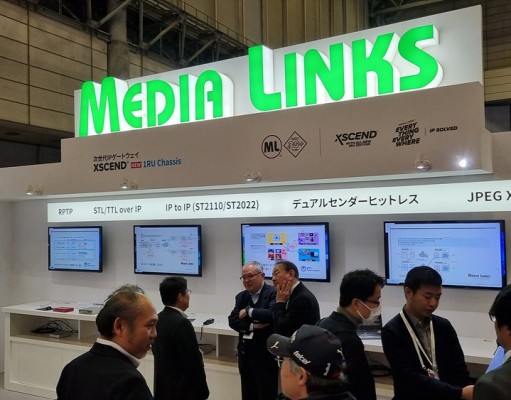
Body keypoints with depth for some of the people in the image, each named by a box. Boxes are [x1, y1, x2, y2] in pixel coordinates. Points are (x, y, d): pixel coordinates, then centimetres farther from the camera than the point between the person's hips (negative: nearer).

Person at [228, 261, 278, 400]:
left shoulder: (273, 293, -11)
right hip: (245, 353, 6)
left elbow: (272, 315, -28)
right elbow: (232, 321, 1)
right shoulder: (241, 296, 9)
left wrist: (248, 311, -17)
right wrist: (252, 326, -15)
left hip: (266, 354, -6)